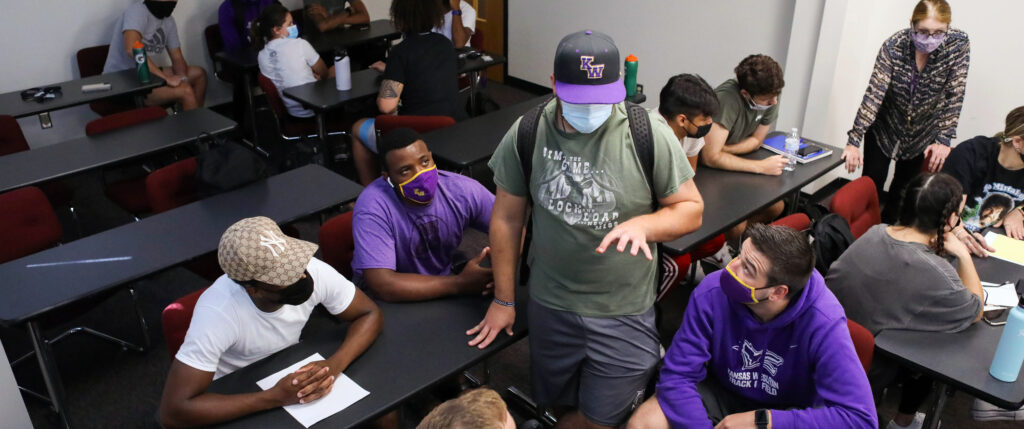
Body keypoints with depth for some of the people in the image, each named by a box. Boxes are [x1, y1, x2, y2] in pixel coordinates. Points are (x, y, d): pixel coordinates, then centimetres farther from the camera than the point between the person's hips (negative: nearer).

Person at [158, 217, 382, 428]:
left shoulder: (314, 271, -24)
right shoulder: (217, 313, -33)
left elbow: (369, 314, -12)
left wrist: (334, 365, -29)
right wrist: (275, 397, -37)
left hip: (293, 376, 3)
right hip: (236, 399, -2)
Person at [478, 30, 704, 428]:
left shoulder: (651, 133, -15)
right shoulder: (525, 135, -8)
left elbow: (691, 209, -5)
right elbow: (507, 218, 1)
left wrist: (643, 224, -26)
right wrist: (503, 300, 6)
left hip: (624, 311, -2)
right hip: (549, 303, 2)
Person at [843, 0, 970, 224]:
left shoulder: (958, 44, -20)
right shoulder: (894, 46, -23)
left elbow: (954, 95, -17)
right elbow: (874, 93, -27)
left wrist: (943, 140, -22)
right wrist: (854, 141, -32)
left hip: (922, 133, 2)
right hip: (885, 127, -1)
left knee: (904, 190, 14)